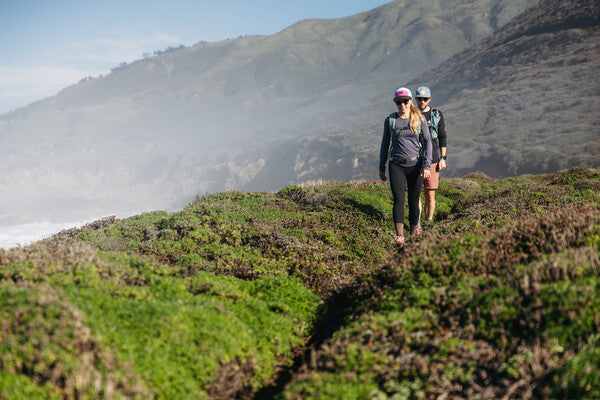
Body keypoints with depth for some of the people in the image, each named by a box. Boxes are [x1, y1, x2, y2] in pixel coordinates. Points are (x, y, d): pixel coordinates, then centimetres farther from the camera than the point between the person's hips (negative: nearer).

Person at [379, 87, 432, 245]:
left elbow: (427, 142, 0)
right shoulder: (390, 120, 5)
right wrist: (381, 168, 12)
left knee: (414, 201, 4)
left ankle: (413, 234, 19)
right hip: (396, 165, 0)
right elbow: (385, 144, 12)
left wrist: (427, 166, -10)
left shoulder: (419, 119, 2)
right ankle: (399, 236, -23)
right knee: (398, 200, -14)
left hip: (415, 164, 0)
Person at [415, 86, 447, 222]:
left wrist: (443, 158, 2)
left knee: (430, 195, 1)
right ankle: (417, 226, 0)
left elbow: (442, 138, 9)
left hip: (432, 160, 0)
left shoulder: (437, 115, 7)